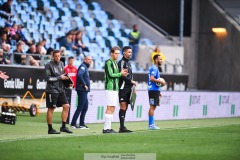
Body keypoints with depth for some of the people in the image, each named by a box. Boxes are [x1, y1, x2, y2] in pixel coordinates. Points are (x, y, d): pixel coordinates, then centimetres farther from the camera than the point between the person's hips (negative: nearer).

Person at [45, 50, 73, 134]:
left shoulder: (61, 64, 13)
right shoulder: (49, 65, -8)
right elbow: (48, 78, -14)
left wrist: (66, 77, 3)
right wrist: (60, 77, -14)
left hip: (61, 90, 7)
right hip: (52, 90, -7)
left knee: (66, 106, 0)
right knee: (51, 109, -1)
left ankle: (63, 126, 8)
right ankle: (50, 129, 6)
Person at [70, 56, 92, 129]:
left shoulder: (85, 67, 20)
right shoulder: (83, 66, -11)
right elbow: (79, 74, -28)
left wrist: (86, 84, 5)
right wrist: (84, 84, -21)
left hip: (84, 90, 10)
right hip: (82, 90, -10)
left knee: (85, 107, 12)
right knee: (80, 107, -9)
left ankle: (82, 124, 16)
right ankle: (73, 124, -8)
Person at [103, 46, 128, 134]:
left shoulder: (115, 63, 20)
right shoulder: (108, 62, -8)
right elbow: (110, 75, -16)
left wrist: (122, 73, 3)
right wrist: (120, 74, -5)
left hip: (115, 88, 9)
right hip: (110, 88, -9)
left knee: (112, 108, 7)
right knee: (110, 108, -11)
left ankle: (108, 127, 9)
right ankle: (106, 128, -11)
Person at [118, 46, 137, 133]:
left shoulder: (128, 63, 20)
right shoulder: (121, 62, -8)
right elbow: (122, 76, -17)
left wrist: (133, 86, 16)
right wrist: (131, 81, -13)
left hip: (128, 88, 9)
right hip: (123, 87, -9)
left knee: (125, 107, 6)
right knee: (123, 106, -12)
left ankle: (122, 127, 7)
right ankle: (122, 127, -14)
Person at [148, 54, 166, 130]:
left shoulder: (155, 68, 19)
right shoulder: (154, 68, -12)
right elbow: (151, 79, -24)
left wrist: (159, 91, 24)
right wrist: (161, 82, -17)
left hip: (155, 90, 10)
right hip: (154, 90, -10)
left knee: (153, 107, 10)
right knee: (152, 107, -9)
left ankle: (151, 124, 12)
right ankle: (151, 125, -9)